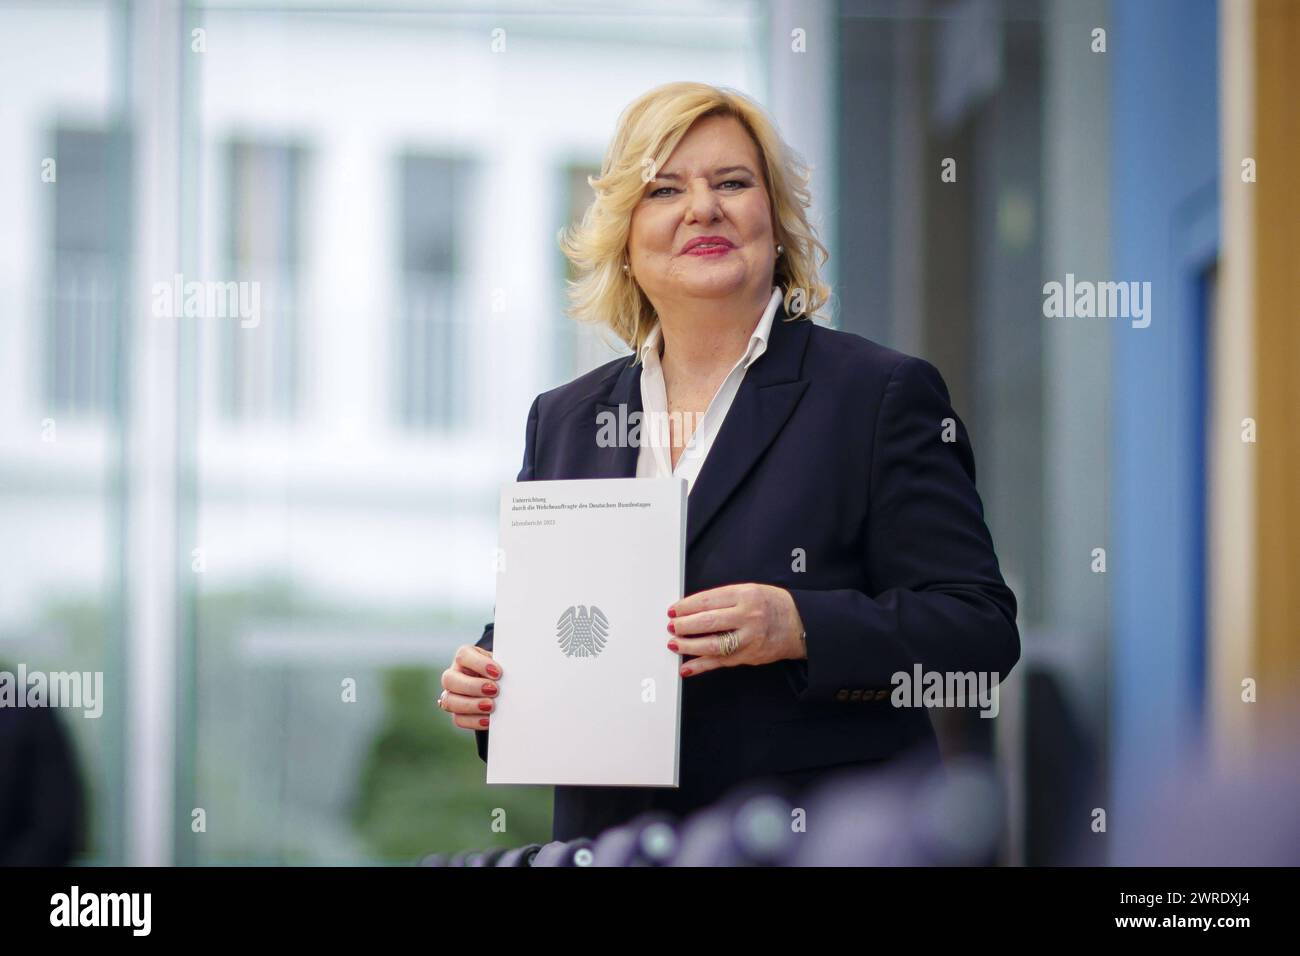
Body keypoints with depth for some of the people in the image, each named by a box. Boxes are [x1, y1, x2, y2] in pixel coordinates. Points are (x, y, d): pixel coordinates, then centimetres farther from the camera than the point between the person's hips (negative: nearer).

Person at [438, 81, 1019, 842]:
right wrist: (489, 679, -6)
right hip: (610, 835, 4)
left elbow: (981, 628, -11)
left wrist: (799, 627, -25)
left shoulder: (883, 395, -5)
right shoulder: (563, 419, 10)